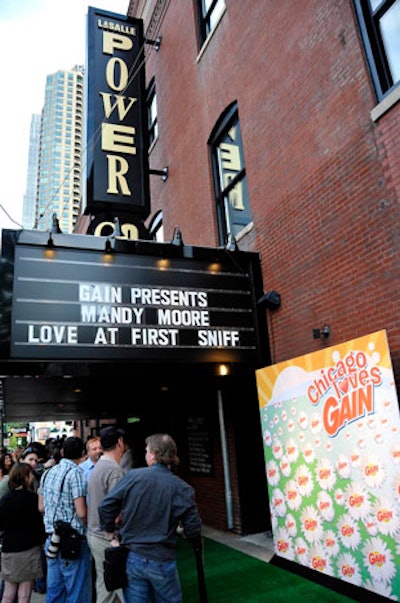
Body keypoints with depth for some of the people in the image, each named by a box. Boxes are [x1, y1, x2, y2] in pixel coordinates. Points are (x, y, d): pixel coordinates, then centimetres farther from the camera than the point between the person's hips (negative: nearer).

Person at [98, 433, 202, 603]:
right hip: (162, 562, -1)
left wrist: (110, 530, 8)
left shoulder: (132, 476, -10)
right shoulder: (182, 489, -12)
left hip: (131, 558, 1)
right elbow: (193, 531, -9)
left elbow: (105, 506, -8)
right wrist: (195, 538, 14)